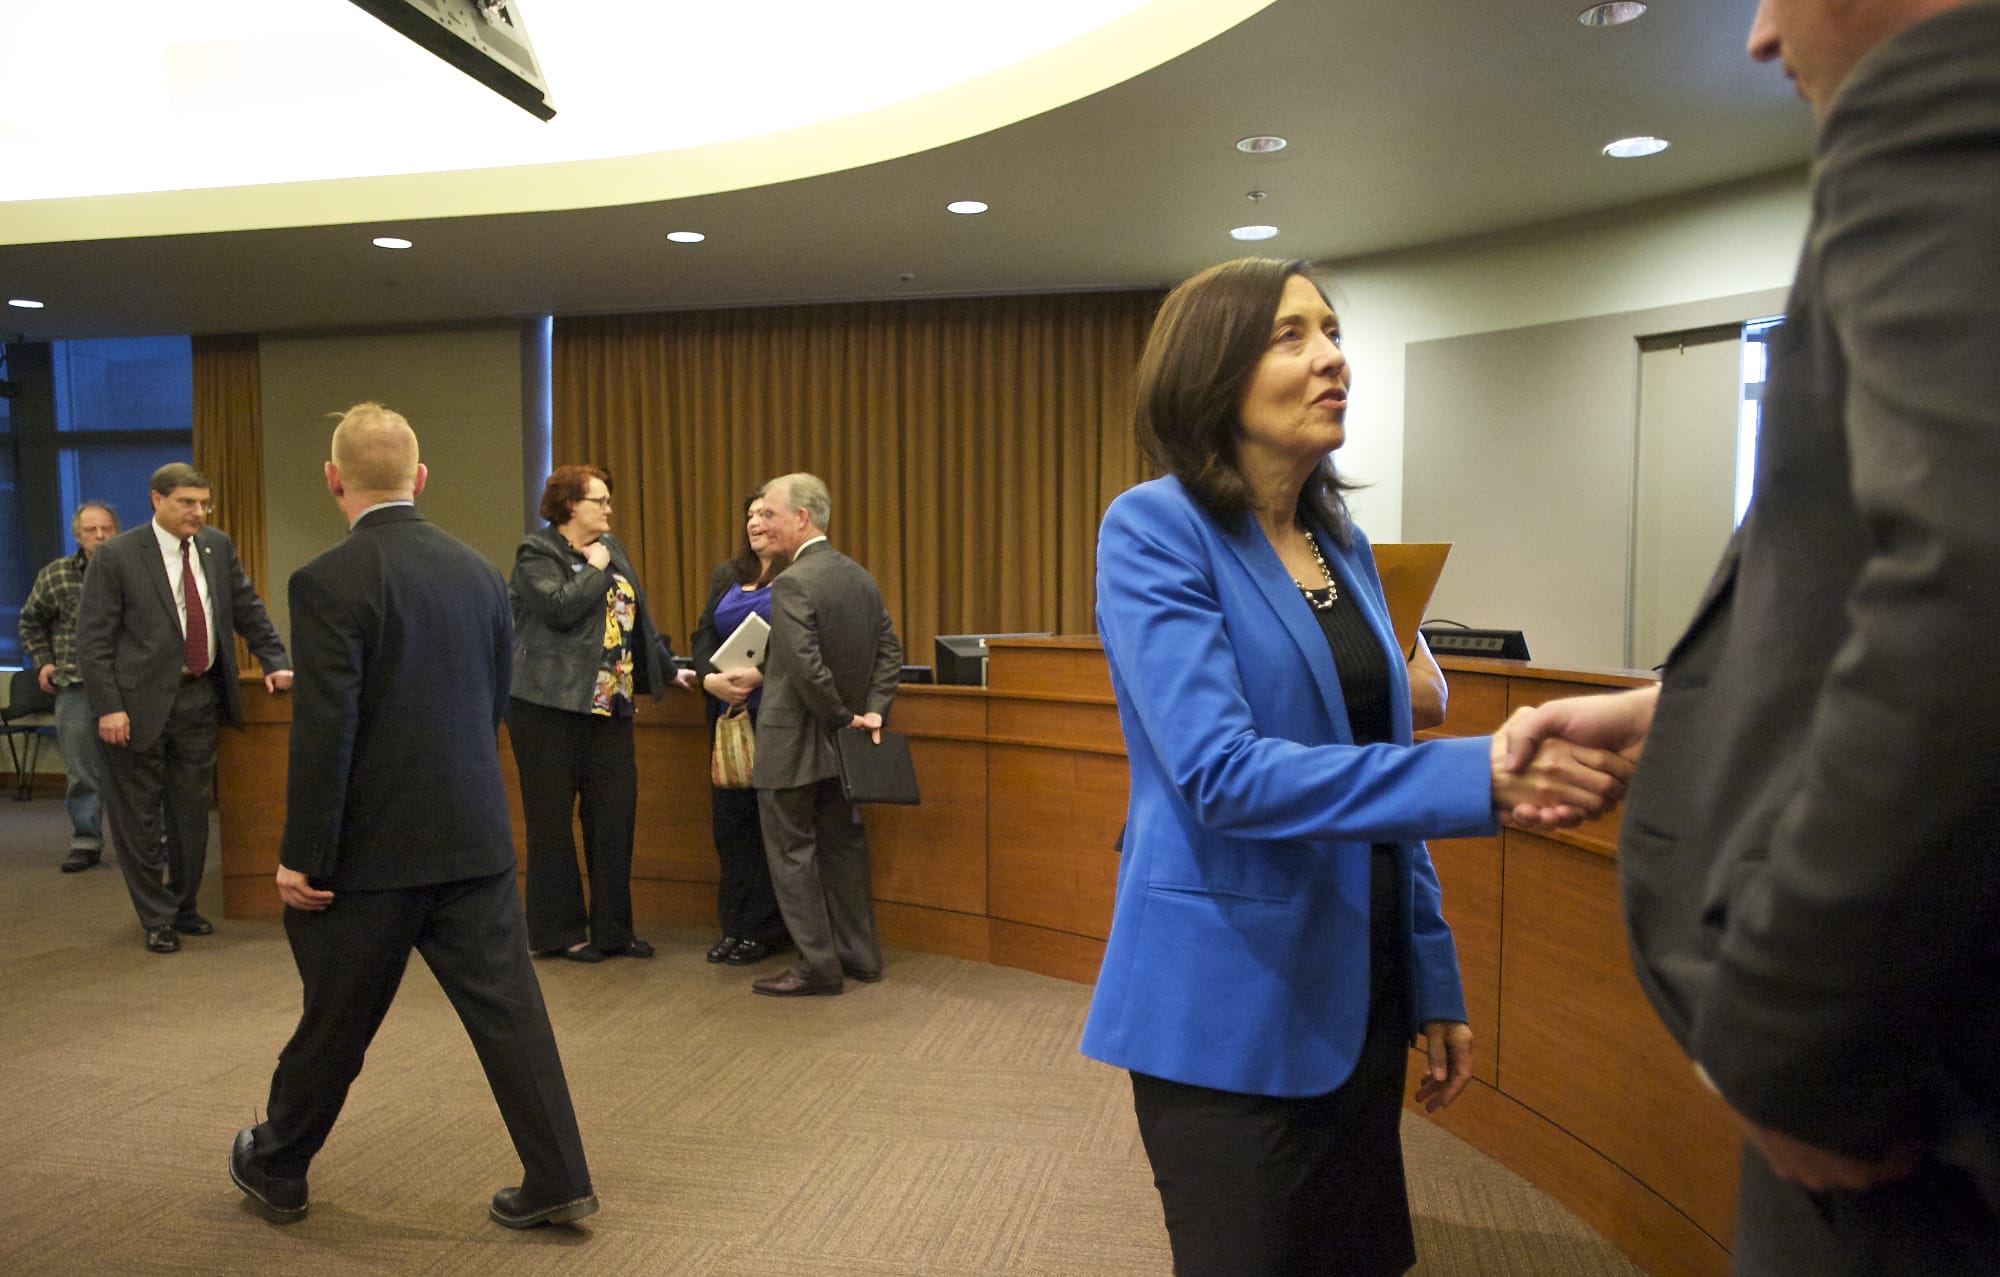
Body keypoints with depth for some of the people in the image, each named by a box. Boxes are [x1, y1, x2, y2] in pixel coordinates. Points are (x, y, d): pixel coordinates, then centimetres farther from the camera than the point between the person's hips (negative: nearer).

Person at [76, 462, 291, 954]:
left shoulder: (218, 546, 5)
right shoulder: (116, 556, -8)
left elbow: (247, 609, 14)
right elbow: (92, 638, -9)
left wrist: (275, 661, 4)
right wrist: (108, 707, -15)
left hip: (199, 697, 4)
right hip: (139, 702, -4)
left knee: (192, 812, 12)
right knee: (139, 817, 5)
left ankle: (183, 907, 28)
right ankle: (157, 919, 18)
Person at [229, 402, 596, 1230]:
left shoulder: (328, 582, -14)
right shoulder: (478, 571, 4)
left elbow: (324, 731, -17)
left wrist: (302, 857, -9)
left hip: (374, 848, -4)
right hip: (476, 839, 4)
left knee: (334, 1021, 14)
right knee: (507, 1007, 8)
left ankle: (275, 1170, 37)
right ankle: (557, 1181, 12)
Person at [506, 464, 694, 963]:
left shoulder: (612, 549, 14)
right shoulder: (536, 553, -5)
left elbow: (639, 619, 20)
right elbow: (560, 609, -22)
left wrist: (668, 670, 20)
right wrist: (596, 570, -9)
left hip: (609, 707, 6)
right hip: (550, 707, -6)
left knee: (615, 818, 7)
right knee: (552, 823, 4)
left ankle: (612, 928, 17)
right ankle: (559, 931, 14)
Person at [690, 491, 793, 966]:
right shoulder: (726, 575, 16)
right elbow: (704, 635, 10)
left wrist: (760, 676, -24)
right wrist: (711, 677, -9)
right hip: (728, 713, 6)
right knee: (730, 817, 8)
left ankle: (766, 930, 9)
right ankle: (734, 925, 19)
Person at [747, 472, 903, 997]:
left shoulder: (793, 584, -19)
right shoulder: (860, 576, 7)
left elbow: (806, 668, -26)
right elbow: (890, 651, 6)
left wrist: (843, 717, -14)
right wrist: (871, 711, -1)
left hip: (794, 743, -8)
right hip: (838, 741, 8)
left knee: (792, 852, 3)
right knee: (843, 844, 15)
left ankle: (817, 966, 9)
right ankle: (860, 955, 24)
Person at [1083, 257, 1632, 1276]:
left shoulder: (1344, 544, 9)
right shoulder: (1155, 530, -13)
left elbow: (1378, 772, 14)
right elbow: (1217, 771, -24)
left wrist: (1433, 983, 13)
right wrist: (1481, 776, -30)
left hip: (1359, 994, 7)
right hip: (1234, 1011, -7)